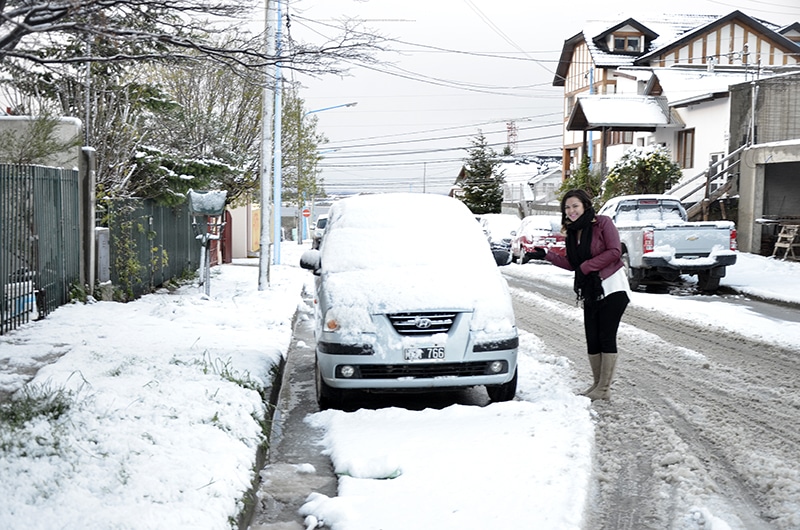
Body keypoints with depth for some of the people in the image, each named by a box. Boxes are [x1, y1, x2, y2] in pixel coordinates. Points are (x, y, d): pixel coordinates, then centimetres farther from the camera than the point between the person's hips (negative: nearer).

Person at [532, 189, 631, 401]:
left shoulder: (602, 223, -8)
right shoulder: (572, 232, 11)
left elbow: (614, 251, -16)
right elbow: (572, 264, 13)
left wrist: (586, 266, -17)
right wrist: (547, 255, 3)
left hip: (612, 287, -7)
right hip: (590, 292, 7)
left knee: (606, 338, -7)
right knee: (592, 339, 6)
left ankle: (604, 388, -3)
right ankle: (597, 384, 16)